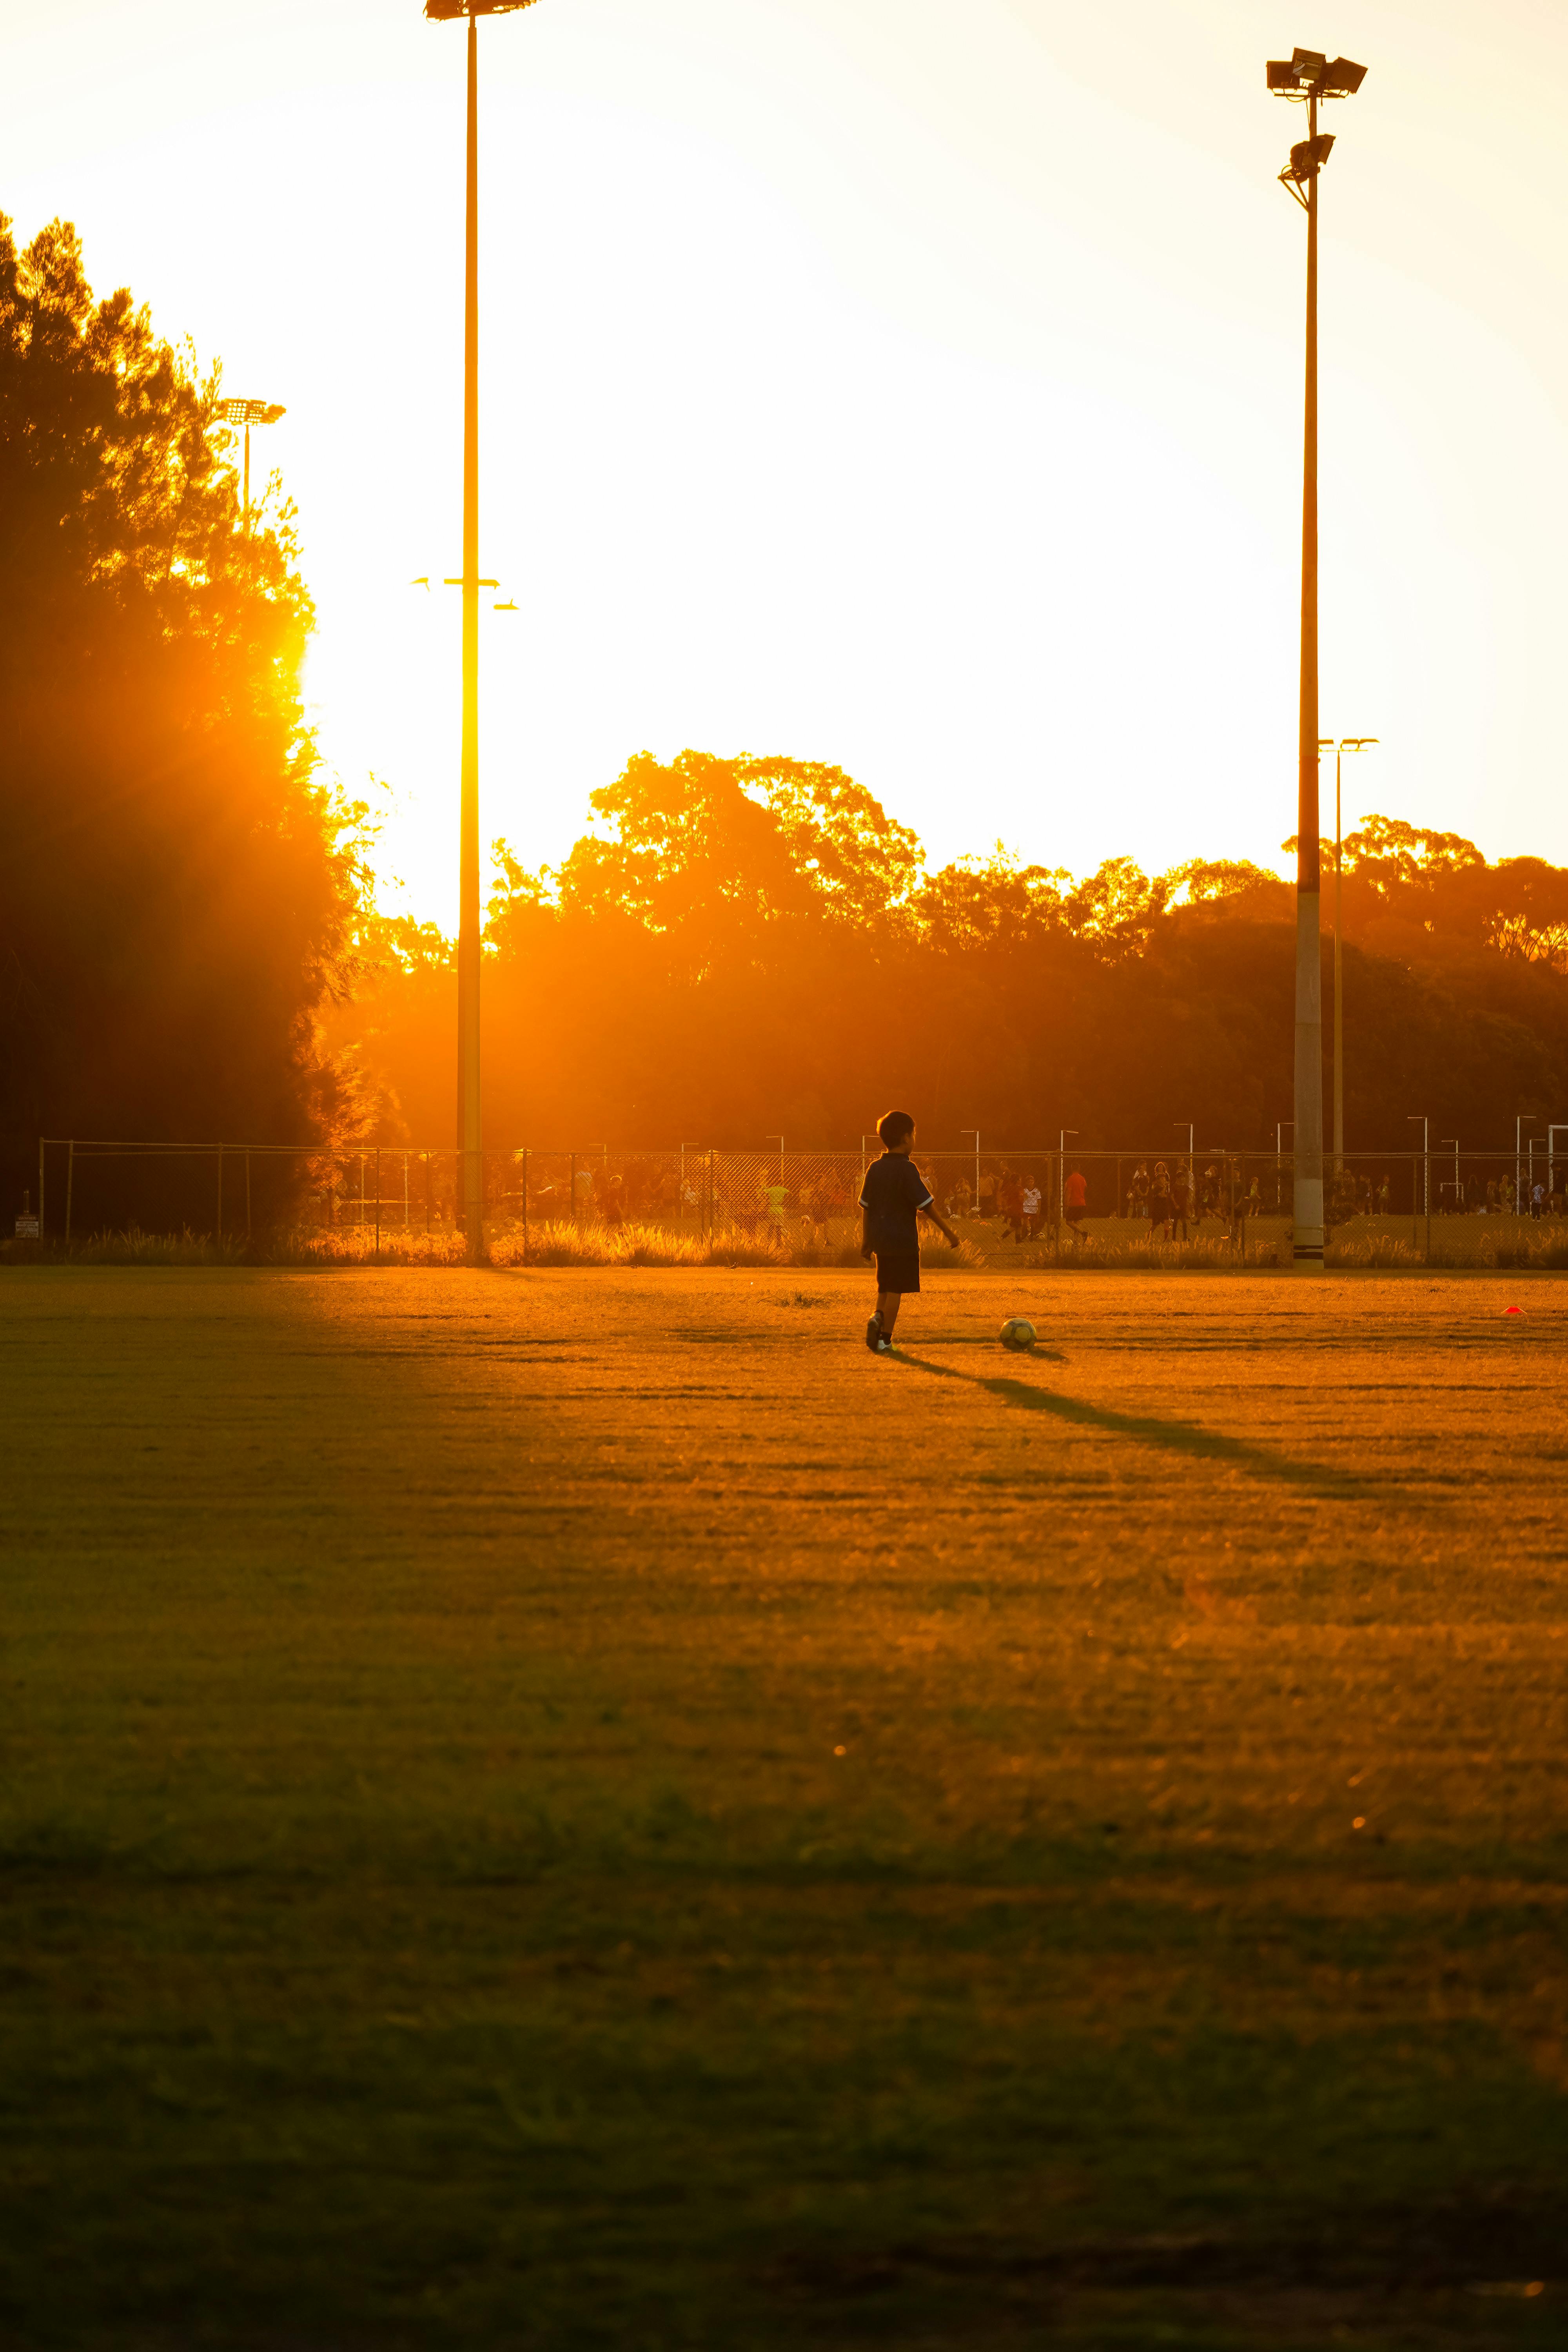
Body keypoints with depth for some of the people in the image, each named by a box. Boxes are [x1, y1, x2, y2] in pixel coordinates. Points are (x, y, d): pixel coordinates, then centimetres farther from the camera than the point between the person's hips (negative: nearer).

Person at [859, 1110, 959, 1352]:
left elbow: (865, 1207, 12)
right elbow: (927, 1205, -14)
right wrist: (947, 1231, -6)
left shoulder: (875, 1168, 7)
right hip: (903, 1240, -7)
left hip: (879, 1239, 7)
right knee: (895, 1290, -2)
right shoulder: (907, 1170, -13)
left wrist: (866, 1240, 20)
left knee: (885, 1287, 19)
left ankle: (878, 1318, -6)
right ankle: (885, 1339, -3)